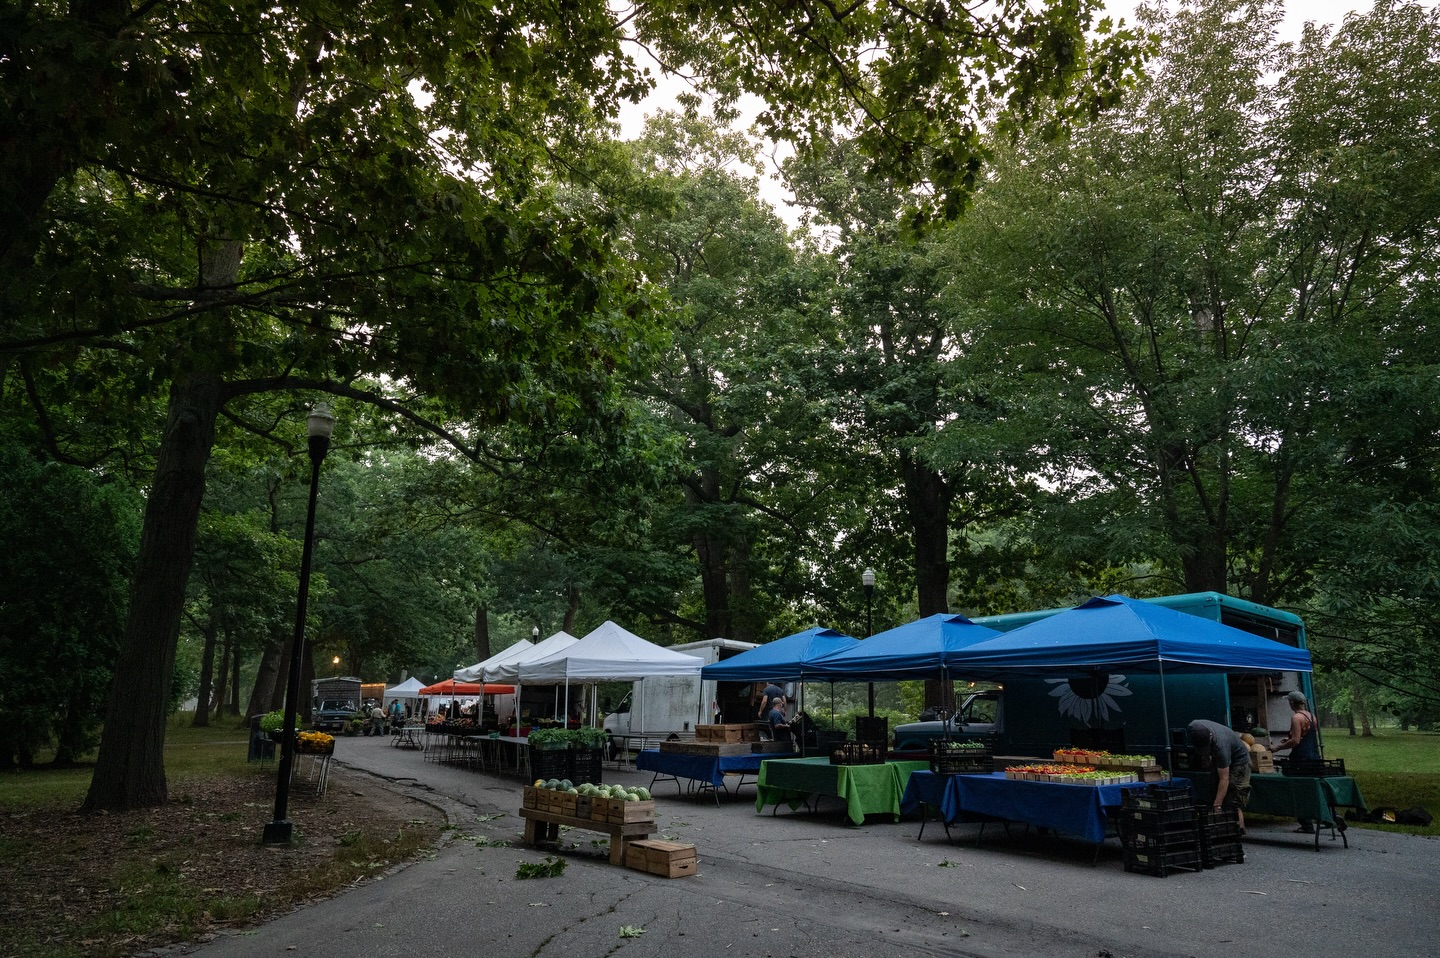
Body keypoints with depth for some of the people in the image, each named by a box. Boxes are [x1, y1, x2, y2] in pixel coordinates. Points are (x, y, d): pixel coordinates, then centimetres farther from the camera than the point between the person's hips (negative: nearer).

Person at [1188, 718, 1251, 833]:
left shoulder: (1220, 745, -40)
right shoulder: (1193, 728, -25)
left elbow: (1224, 779, -35)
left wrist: (1216, 806, -33)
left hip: (1239, 760, -7)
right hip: (1219, 760, 7)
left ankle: (1239, 831, -15)